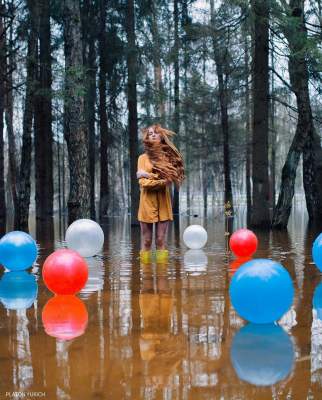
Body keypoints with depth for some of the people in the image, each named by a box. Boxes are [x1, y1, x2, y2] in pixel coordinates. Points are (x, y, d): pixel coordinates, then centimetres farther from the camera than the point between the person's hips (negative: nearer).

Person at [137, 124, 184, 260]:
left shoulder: (169, 156, 11)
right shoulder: (143, 158, 9)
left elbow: (170, 178, -3)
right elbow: (143, 182, -3)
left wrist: (148, 175, -5)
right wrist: (162, 180, -11)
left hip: (163, 201, 1)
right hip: (147, 200, -1)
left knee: (161, 241, -1)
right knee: (146, 241, -2)